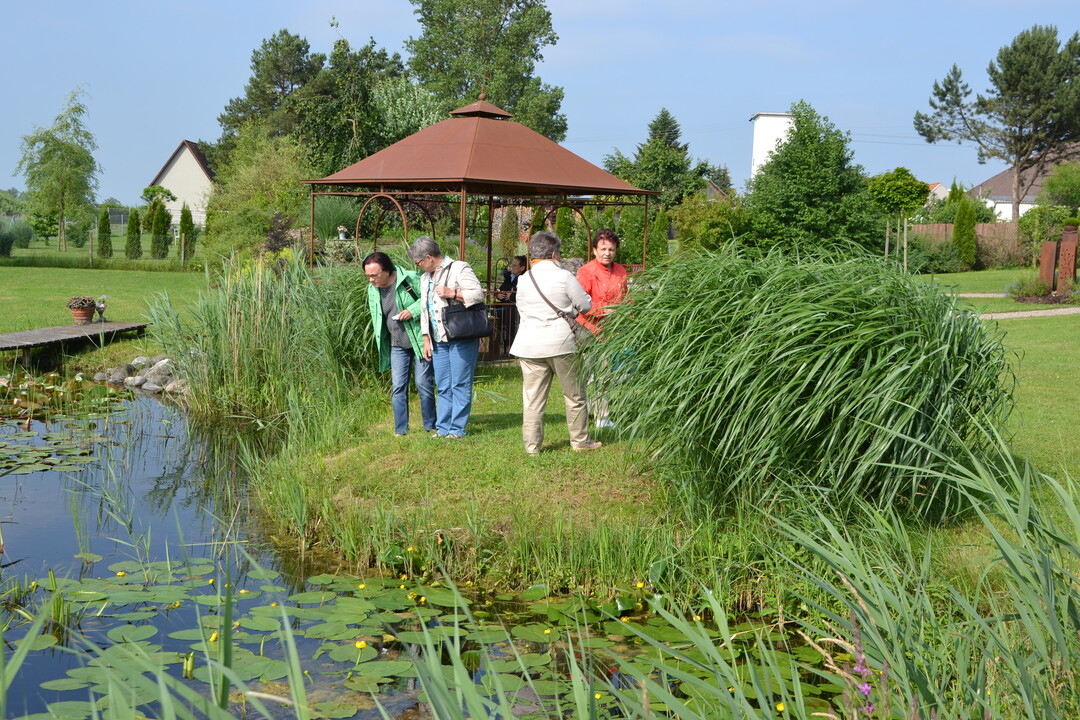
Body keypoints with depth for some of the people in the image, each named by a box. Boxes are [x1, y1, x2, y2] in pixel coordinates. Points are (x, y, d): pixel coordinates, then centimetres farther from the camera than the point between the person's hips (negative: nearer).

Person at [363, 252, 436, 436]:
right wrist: (382, 345, 12)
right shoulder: (372, 289, 5)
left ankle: (430, 427, 12)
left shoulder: (411, 279, -13)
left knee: (423, 383, -1)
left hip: (420, 340, -5)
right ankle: (400, 430, 5)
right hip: (397, 345, 5)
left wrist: (413, 310, -20)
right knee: (398, 387, 0)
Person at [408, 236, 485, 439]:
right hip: (439, 341, 7)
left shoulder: (459, 268, -6)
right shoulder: (425, 278, 19)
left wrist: (452, 293, -20)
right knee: (443, 387, 8)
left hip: (462, 338, -7)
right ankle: (442, 428, 12)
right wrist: (426, 340, 18)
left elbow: (478, 294, -14)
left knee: (460, 384, -4)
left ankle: (457, 429, 1)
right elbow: (424, 310, 23)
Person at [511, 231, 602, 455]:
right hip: (562, 343, -3)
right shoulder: (563, 277, -8)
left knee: (533, 397, 6)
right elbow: (585, 305, 0)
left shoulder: (523, 280, 2)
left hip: (529, 344, 3)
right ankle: (580, 440, 19)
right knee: (574, 395, 11)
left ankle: (532, 445, 7)